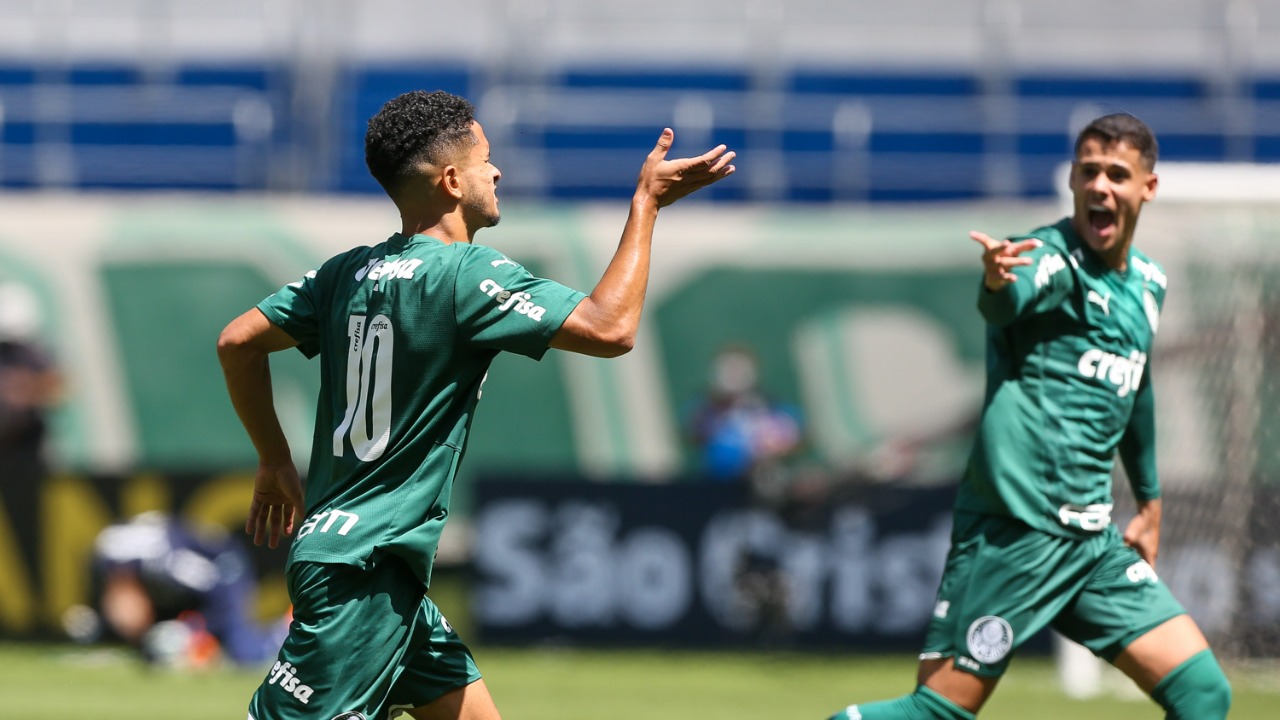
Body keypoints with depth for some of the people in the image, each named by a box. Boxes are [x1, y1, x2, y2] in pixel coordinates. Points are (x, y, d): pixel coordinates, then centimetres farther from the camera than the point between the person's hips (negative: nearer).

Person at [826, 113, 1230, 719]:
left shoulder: (1147, 284, 14)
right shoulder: (1049, 261, -11)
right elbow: (1006, 305, -36)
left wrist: (1149, 501, 37)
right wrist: (996, 284, -60)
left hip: (1094, 542, 7)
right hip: (1015, 530, -7)